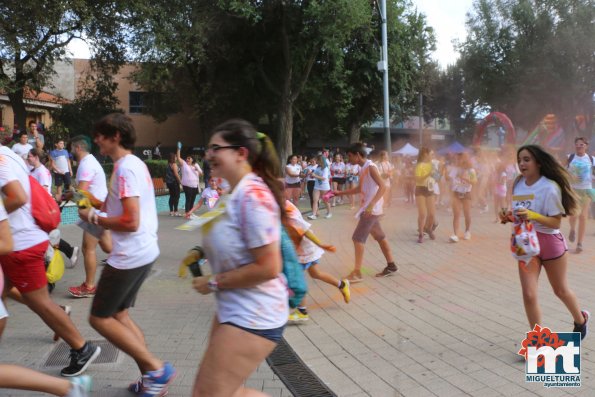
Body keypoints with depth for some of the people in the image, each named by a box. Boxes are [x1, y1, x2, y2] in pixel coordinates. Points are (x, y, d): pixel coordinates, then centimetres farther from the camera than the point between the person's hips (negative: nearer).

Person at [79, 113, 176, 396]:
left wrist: (94, 218, -10)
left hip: (130, 255, -10)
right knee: (118, 314, 17)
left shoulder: (125, 168, -18)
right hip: (144, 251, 10)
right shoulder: (136, 164, 13)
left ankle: (157, 368, 2)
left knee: (99, 318, 3)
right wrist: (100, 206, 8)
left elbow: (130, 222, -24)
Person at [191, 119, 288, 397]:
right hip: (235, 310, 10)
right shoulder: (238, 193, 8)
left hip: (253, 317, -10)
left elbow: (268, 267, -26)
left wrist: (213, 282, -17)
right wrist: (204, 254, 5)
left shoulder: (252, 196, -23)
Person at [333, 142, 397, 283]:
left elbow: (383, 186, -25)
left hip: (371, 209, -10)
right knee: (379, 237, 16)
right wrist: (340, 193, 24)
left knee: (358, 238, -10)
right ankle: (391, 266, 26)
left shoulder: (370, 167, -16)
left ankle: (357, 273, -7)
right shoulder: (363, 169, 13)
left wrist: (371, 205, -34)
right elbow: (360, 189, 25)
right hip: (368, 209, 10)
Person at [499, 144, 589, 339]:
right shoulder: (518, 184, -1)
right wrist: (509, 216, -9)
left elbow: (556, 222, -18)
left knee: (561, 290, 18)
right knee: (528, 295, -6)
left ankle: (580, 320, 48)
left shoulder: (549, 187, -18)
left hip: (550, 242, -4)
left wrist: (533, 215, -33)